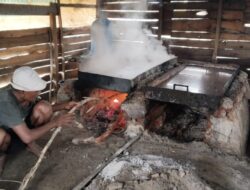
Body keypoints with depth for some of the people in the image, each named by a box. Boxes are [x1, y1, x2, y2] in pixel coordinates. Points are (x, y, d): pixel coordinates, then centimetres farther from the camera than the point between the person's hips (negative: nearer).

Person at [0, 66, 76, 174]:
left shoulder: (25, 94, -19)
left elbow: (44, 110, 2)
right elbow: (27, 137, -39)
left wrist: (64, 106, -13)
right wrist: (55, 123, -32)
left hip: (21, 128, 6)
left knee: (44, 107, -19)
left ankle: (30, 144, 3)